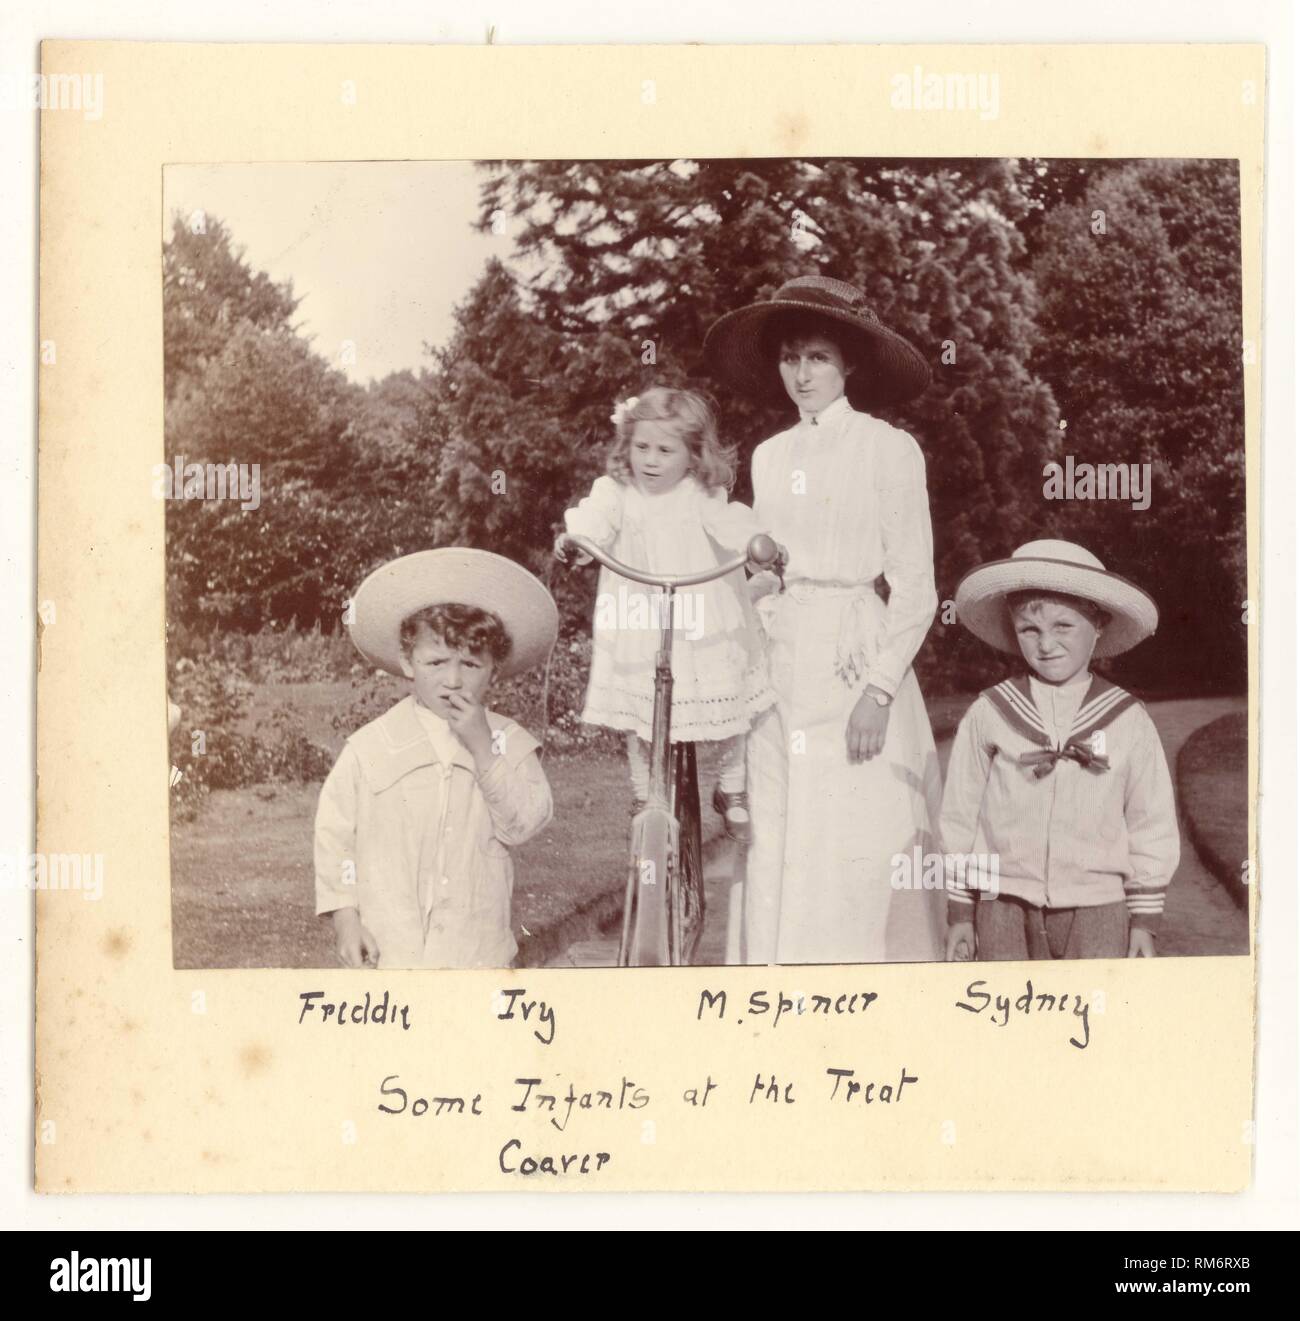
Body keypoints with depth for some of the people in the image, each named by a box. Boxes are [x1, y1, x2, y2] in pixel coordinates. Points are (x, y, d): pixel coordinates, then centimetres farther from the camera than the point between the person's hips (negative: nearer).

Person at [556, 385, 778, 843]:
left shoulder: (703, 496, -4)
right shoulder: (617, 492, -3)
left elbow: (731, 523, -20)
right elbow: (596, 515, -21)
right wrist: (573, 536, -44)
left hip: (704, 628, 0)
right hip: (637, 627, 0)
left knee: (730, 712, 5)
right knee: (639, 721, 6)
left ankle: (731, 791, 29)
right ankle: (643, 796, 27)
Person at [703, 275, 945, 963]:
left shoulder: (888, 449, -2)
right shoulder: (769, 457, 15)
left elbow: (916, 586, -6)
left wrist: (880, 689, -15)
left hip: (860, 670, -5)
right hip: (781, 674, 6)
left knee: (858, 864, -7)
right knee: (777, 864, 4)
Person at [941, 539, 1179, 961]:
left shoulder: (1127, 721, 1)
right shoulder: (988, 716, 1)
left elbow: (1152, 824, 6)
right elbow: (960, 816, 7)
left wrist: (1145, 919, 6)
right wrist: (960, 911, 8)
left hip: (1096, 911, 0)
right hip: (1007, 910, 1)